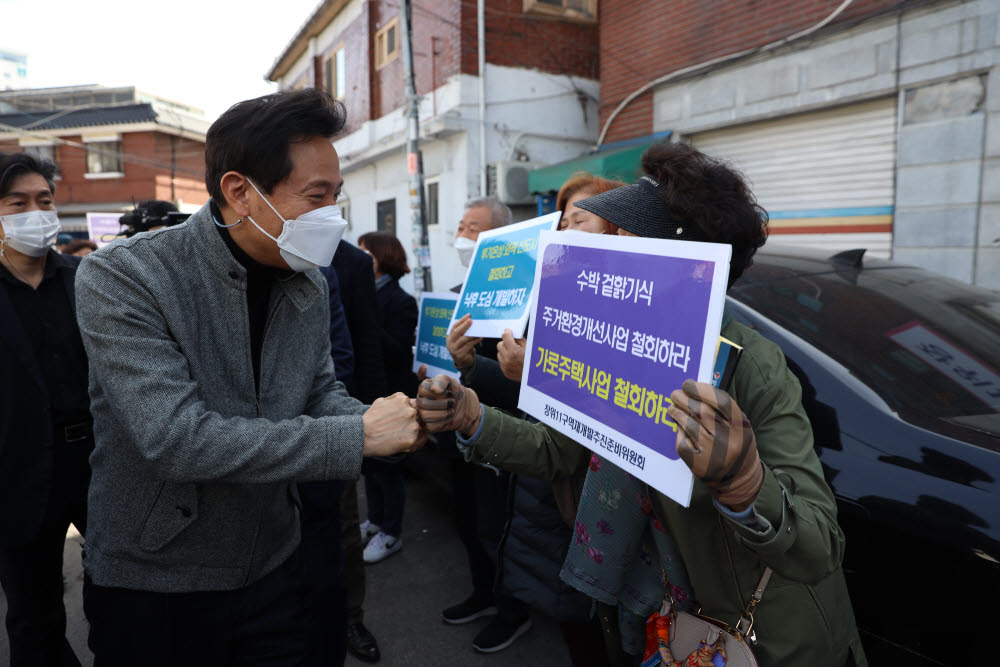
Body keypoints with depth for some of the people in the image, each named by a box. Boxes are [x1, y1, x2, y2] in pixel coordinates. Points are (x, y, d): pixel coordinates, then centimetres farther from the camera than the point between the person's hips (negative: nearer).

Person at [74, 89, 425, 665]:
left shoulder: (309, 284, -2)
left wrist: (386, 421, -18)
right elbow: (176, 439, -29)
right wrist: (357, 437, -30)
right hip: (151, 580, -4)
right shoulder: (119, 278, -20)